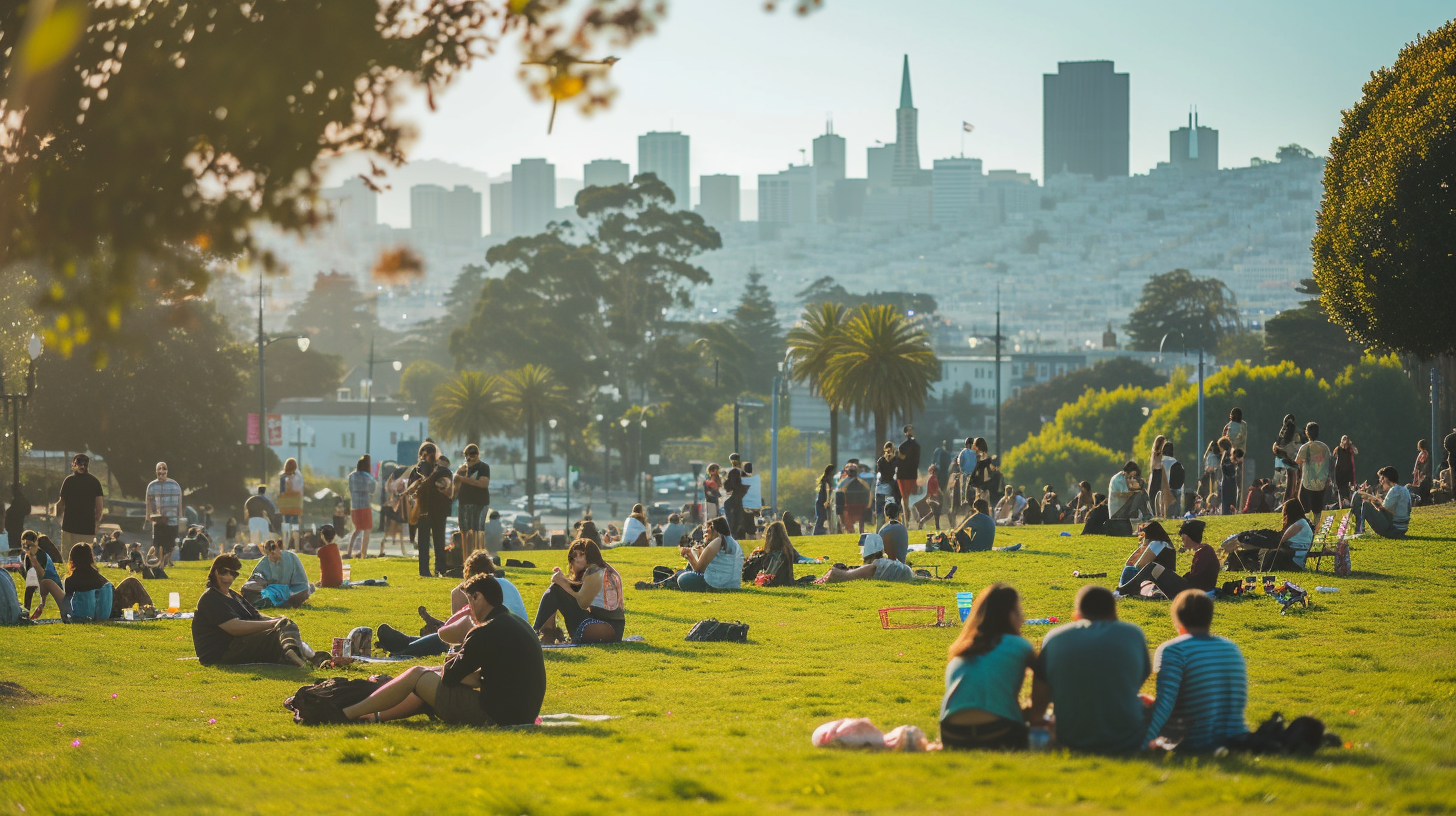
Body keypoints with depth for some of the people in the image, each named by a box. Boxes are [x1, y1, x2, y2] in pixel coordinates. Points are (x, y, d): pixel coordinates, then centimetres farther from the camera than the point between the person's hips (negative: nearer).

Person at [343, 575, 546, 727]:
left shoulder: (487, 632, -17)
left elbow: (450, 676, -12)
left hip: (494, 716, -9)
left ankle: (346, 714, 13)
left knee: (416, 675, 3)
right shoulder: (517, 624, 13)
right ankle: (377, 717, 36)